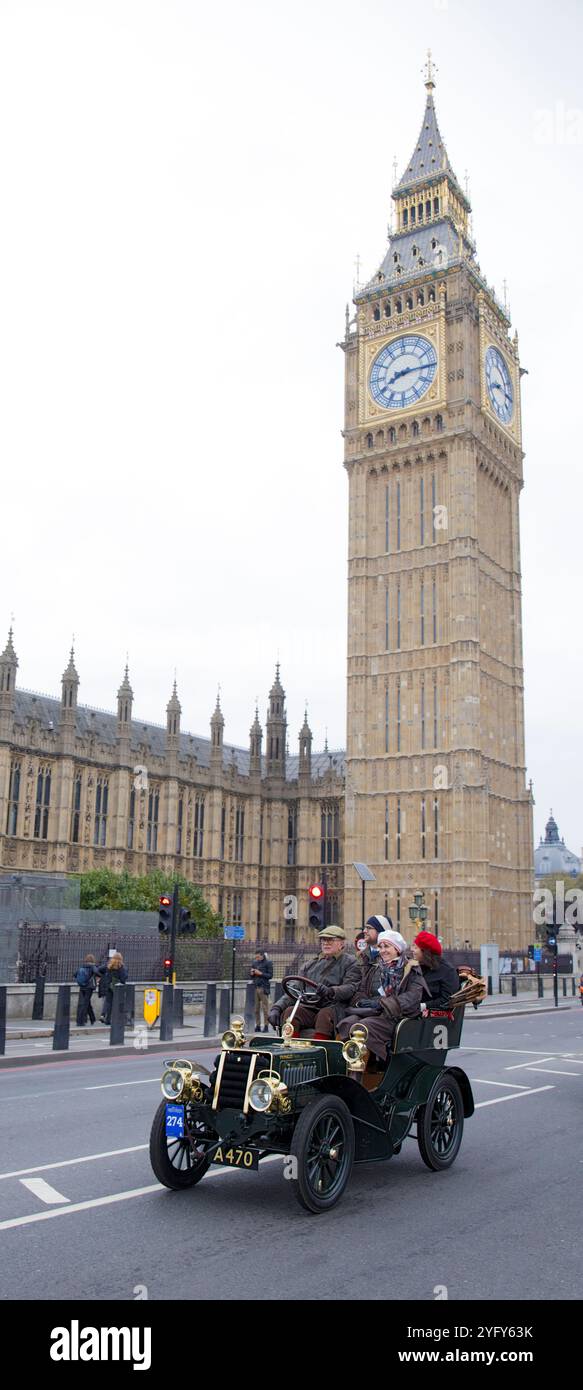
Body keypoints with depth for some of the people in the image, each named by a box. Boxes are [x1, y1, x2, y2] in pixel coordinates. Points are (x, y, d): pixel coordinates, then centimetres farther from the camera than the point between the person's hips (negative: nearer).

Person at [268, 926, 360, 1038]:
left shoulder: (350, 962, 10)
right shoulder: (310, 965, 24)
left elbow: (350, 988, -7)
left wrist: (330, 991, -27)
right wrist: (277, 1007, 0)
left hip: (333, 1007, -4)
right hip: (309, 1007, 4)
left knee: (325, 1014, -35)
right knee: (290, 1011, -23)